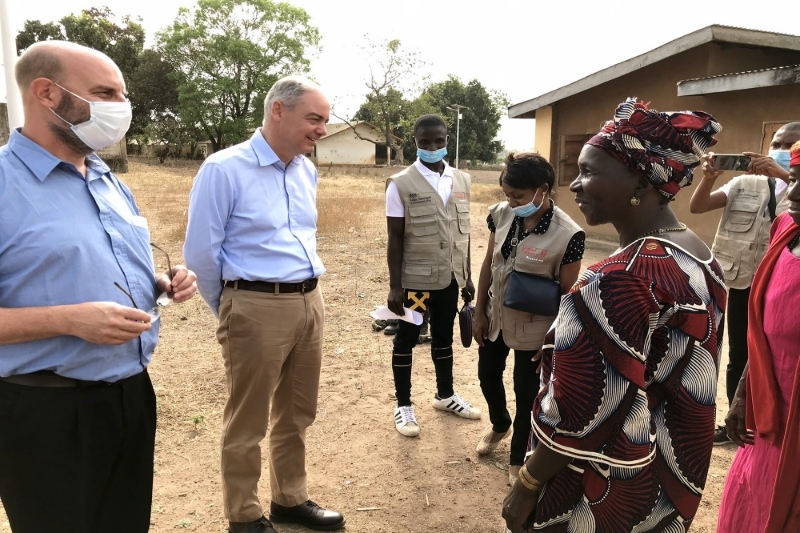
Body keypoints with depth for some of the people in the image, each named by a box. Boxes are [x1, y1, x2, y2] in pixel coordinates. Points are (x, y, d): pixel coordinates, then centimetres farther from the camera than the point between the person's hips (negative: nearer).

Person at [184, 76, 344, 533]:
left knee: (298, 413, 18)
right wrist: (231, 310, 4)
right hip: (258, 308, -6)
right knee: (248, 422, 9)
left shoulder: (307, 170, 9)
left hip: (311, 303, 7)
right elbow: (201, 253, -8)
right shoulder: (224, 169, -11)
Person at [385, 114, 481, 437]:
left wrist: (467, 275, 11)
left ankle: (445, 395, 37)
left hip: (449, 277, 5)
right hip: (414, 279, -5)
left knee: (444, 337, 19)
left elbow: (463, 232, 10)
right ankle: (403, 405, 24)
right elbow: (395, 238, -10)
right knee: (406, 340, 9)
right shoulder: (401, 184, -10)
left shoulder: (461, 181, 5)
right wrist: (395, 286, -13)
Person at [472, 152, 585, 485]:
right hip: (495, 318, 5)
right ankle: (499, 424, 55)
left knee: (526, 394, 11)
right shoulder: (501, 215, -9)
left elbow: (567, 294, -15)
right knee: (487, 376, 23)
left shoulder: (568, 235, -23)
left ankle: (518, 460, 36)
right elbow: (488, 265, 2)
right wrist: (479, 313, 4)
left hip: (533, 328, -5)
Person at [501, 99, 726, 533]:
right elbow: (682, 382, 8)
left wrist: (526, 486, -14)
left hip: (605, 494, -8)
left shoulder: (620, 282, -30)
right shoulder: (700, 260, -2)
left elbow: (582, 416, -27)